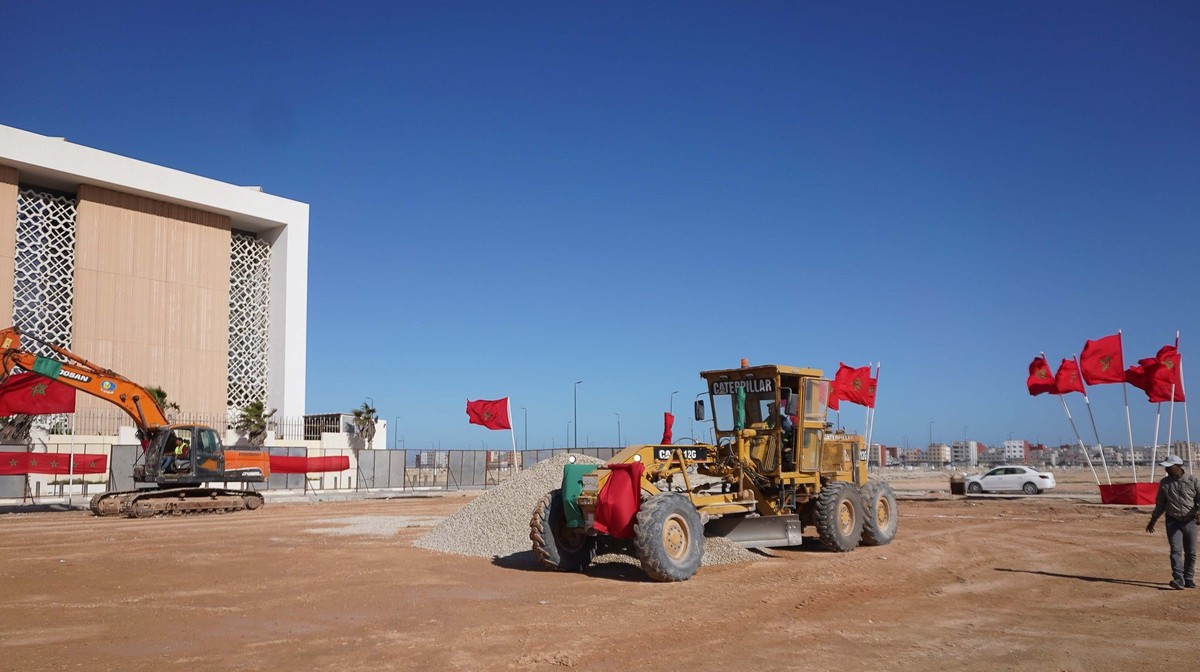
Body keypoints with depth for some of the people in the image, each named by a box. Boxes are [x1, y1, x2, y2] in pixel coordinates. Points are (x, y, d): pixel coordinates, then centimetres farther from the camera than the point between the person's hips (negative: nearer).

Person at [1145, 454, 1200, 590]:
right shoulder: (1164, 483, 6)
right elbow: (1160, 504, 14)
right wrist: (1153, 520, 15)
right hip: (1173, 521, 1)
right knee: (1176, 551, -12)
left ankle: (1188, 579, 21)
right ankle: (1178, 579, -21)